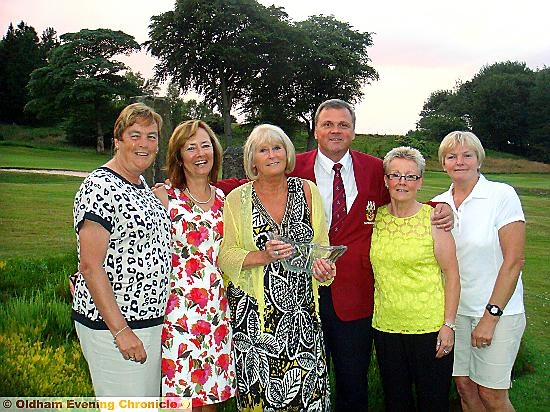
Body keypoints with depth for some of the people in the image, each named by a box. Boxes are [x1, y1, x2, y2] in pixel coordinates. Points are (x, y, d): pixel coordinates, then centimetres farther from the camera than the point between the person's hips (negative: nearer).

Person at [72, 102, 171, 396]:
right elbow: (90, 265, -20)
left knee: (151, 399, 19)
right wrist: (121, 330, -21)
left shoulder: (143, 186, 11)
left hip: (150, 319, 9)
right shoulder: (100, 187, -16)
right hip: (111, 325, -9)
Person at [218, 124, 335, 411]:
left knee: (308, 388, 1)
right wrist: (262, 256, -18)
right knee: (259, 386, 0)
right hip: (255, 313, -1)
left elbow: (321, 244, 10)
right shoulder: (237, 199, 1)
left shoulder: (307, 191, 5)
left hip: (302, 312, 2)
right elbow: (225, 255, -3)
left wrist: (323, 267, -10)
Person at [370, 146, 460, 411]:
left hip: (429, 327, -3)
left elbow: (452, 275, -7)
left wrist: (449, 324, -10)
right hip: (385, 326, 3)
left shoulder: (433, 218, -7)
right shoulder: (375, 217, 3)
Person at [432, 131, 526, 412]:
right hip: (455, 309, 5)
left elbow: (514, 260, -14)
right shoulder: (439, 204, 5)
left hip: (498, 311, -4)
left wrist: (490, 316, -15)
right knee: (464, 387, 12)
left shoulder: (502, 195, -10)